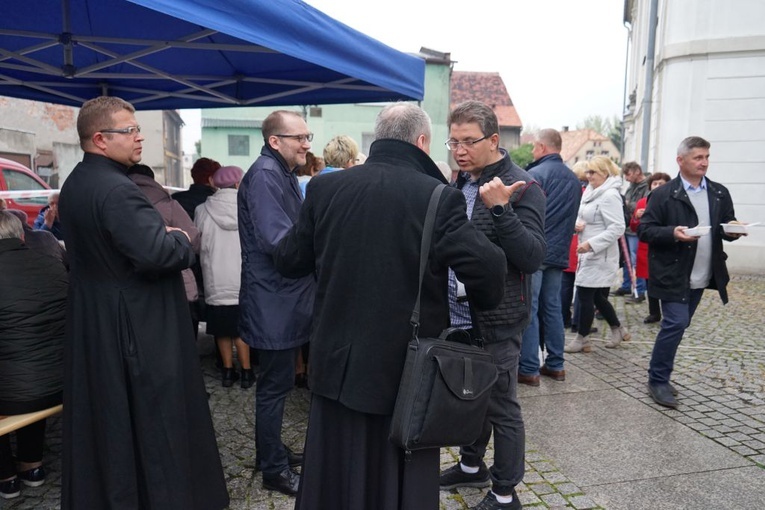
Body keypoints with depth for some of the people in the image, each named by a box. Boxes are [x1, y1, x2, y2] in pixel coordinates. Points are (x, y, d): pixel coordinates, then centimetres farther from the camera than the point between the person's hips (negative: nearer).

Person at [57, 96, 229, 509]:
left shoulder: (74, 183, 9)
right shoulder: (116, 189, -23)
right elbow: (155, 252, -34)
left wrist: (164, 237, 7)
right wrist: (180, 240, -12)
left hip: (90, 321, 10)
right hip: (136, 326, -10)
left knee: (102, 414, 21)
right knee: (153, 421, 3)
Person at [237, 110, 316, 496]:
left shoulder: (284, 173, 16)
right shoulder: (265, 175, -17)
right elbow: (278, 240, -26)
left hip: (286, 296, 10)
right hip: (274, 300, -10)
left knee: (278, 380, 20)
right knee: (276, 384, 2)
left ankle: (271, 451, 36)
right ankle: (274, 470, 18)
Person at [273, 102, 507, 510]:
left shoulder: (325, 188, -4)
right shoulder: (439, 198, -14)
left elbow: (288, 261, 3)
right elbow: (488, 269, -20)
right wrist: (482, 305, 2)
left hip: (339, 361, 3)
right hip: (407, 367, -3)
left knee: (336, 475, 21)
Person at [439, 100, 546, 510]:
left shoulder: (521, 188, -14)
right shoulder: (460, 183, 9)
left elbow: (533, 258, -22)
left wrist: (499, 208, -31)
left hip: (495, 320, -7)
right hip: (459, 316, 7)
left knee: (501, 408, 7)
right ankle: (471, 465, 42)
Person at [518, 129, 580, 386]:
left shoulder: (535, 175, -12)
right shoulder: (574, 179, 12)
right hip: (558, 254, 7)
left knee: (529, 310, -2)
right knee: (552, 309, 14)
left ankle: (529, 369, 2)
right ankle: (555, 364, 20)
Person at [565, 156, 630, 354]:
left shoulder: (610, 195, -16)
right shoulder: (590, 191, 11)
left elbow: (617, 228, -21)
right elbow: (580, 215, 21)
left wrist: (591, 244, -25)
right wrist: (577, 223, -2)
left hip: (600, 254, -9)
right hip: (588, 253, 9)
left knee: (585, 294, -3)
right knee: (597, 296, 16)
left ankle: (582, 338, 11)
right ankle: (618, 329, 34)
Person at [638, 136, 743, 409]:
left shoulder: (720, 193, 10)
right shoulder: (664, 194, -6)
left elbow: (727, 228, 13)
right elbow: (644, 230, -9)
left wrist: (732, 230, -10)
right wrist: (673, 233, -25)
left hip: (700, 276, 6)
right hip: (673, 274, -5)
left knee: (678, 326, 12)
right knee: (676, 323, -11)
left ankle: (660, 376, 25)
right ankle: (658, 381, 3)